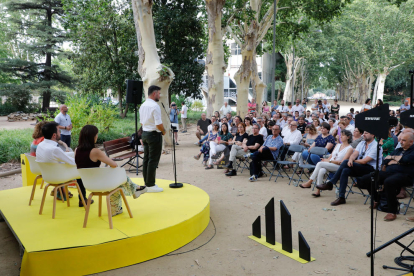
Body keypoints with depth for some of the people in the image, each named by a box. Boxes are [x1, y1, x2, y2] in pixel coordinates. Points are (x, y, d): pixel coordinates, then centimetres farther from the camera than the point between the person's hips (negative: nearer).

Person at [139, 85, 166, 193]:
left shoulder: (143, 105, 11)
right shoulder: (155, 106, -18)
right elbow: (159, 124, -21)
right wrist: (163, 131, -4)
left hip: (145, 133, 9)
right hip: (154, 134, -9)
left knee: (146, 159, 13)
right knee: (153, 160, -3)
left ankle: (147, 183, 22)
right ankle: (151, 185, 2)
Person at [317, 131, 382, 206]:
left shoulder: (376, 146, -10)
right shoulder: (362, 143, 16)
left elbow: (364, 161, -17)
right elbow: (354, 154, 3)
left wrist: (352, 161, -3)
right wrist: (351, 160, -21)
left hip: (371, 169, -7)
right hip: (359, 168, 7)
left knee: (345, 162, -26)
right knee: (345, 171, -26)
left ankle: (330, 183, -21)